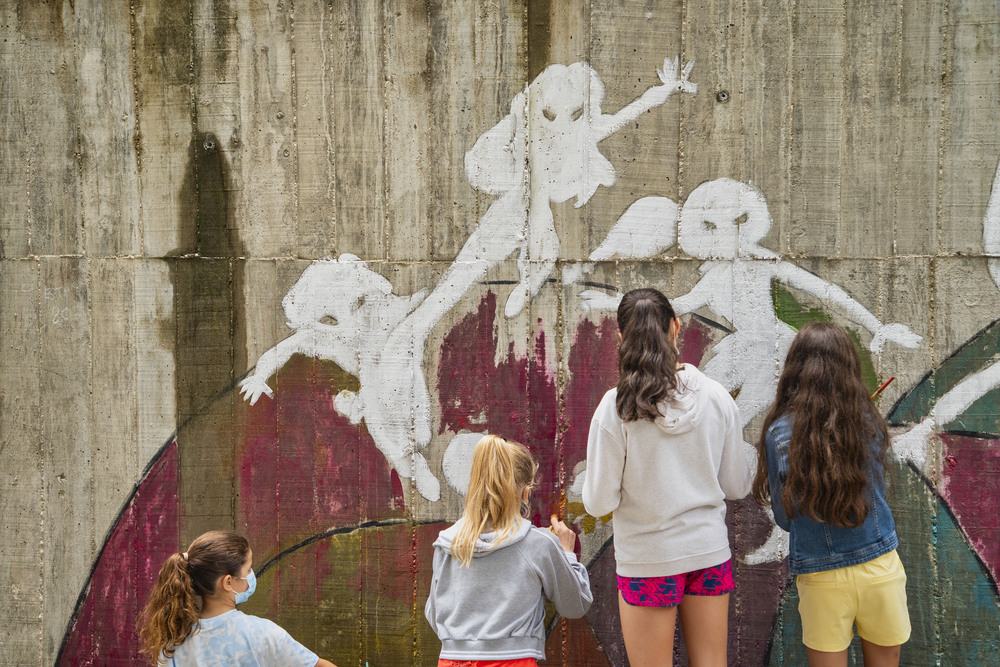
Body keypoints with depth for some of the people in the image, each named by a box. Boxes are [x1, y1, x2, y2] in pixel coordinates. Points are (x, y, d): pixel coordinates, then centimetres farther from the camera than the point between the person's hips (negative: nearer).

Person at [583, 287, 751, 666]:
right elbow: (737, 487, 3)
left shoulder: (616, 408, -16)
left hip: (648, 560, -3)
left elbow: (599, 503, -12)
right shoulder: (717, 397, -6)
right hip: (709, 550, 3)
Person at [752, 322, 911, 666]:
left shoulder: (780, 432, -9)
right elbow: (877, 491, 10)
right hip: (880, 567, 2)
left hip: (821, 577, -2)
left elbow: (785, 517, -1)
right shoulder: (869, 423, -4)